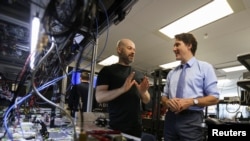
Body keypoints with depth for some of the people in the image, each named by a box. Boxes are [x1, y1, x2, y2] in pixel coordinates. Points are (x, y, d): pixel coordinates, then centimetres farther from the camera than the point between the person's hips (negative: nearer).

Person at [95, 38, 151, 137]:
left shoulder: (139, 75, 10)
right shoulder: (107, 71, -4)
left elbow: (146, 100, 11)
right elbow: (99, 97, -13)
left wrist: (143, 92, -13)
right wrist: (122, 89, -29)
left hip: (136, 127, 5)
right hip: (116, 127, -4)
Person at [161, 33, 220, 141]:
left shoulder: (205, 67, 2)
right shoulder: (171, 73, 13)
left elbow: (214, 97, -3)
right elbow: (164, 96, 14)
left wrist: (192, 101, -18)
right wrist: (168, 102, -9)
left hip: (191, 120, -4)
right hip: (170, 118, 4)